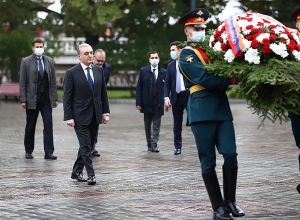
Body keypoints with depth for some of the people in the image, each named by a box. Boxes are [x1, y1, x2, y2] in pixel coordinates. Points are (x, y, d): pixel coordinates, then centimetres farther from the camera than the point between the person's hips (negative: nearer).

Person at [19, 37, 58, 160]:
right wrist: (23, 99, -8)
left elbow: (53, 81, 11)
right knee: (30, 126, 8)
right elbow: (22, 82, -2)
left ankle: (48, 152, -5)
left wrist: (55, 98, 6)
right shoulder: (26, 62, 0)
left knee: (48, 125, -5)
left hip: (46, 98, 2)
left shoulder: (49, 61, 9)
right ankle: (28, 151, 20)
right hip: (32, 99, -2)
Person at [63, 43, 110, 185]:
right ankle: (91, 175, -6)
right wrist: (68, 117, -12)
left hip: (95, 115, 5)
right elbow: (67, 97, -7)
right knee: (85, 146, -7)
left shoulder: (99, 71, 7)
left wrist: (106, 112, 6)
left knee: (87, 145, 11)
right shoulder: (72, 73, -7)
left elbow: (103, 93, 12)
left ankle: (77, 172, 23)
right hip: (80, 115, -5)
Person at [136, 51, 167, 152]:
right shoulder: (143, 71, 2)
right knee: (147, 125, 10)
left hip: (158, 103, -1)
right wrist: (138, 102, -6)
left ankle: (154, 145, 0)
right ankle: (149, 143, 21)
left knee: (156, 125, -1)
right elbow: (139, 88, 0)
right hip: (147, 102, 1)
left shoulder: (164, 72, 1)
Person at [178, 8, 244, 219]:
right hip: (202, 111, -6)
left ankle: (230, 201, 10)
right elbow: (204, 79, -15)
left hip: (222, 108, 6)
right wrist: (232, 80, -17)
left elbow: (222, 71, 18)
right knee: (208, 161, 0)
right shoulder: (186, 55, -3)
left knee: (231, 155, -1)